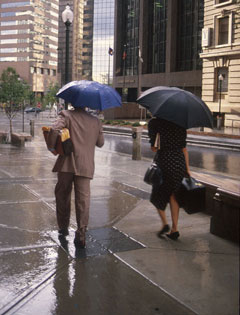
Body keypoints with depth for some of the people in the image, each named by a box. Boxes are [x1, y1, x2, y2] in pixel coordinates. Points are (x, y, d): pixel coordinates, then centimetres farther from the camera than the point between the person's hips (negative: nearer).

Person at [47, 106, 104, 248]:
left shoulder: (66, 115, 0)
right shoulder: (95, 121, 10)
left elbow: (55, 130, -17)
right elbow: (100, 142, 16)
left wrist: (51, 146, -4)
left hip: (67, 164, -1)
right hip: (86, 166, 2)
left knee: (63, 195, 16)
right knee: (83, 199, 0)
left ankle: (63, 227, 26)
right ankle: (81, 234, -5)